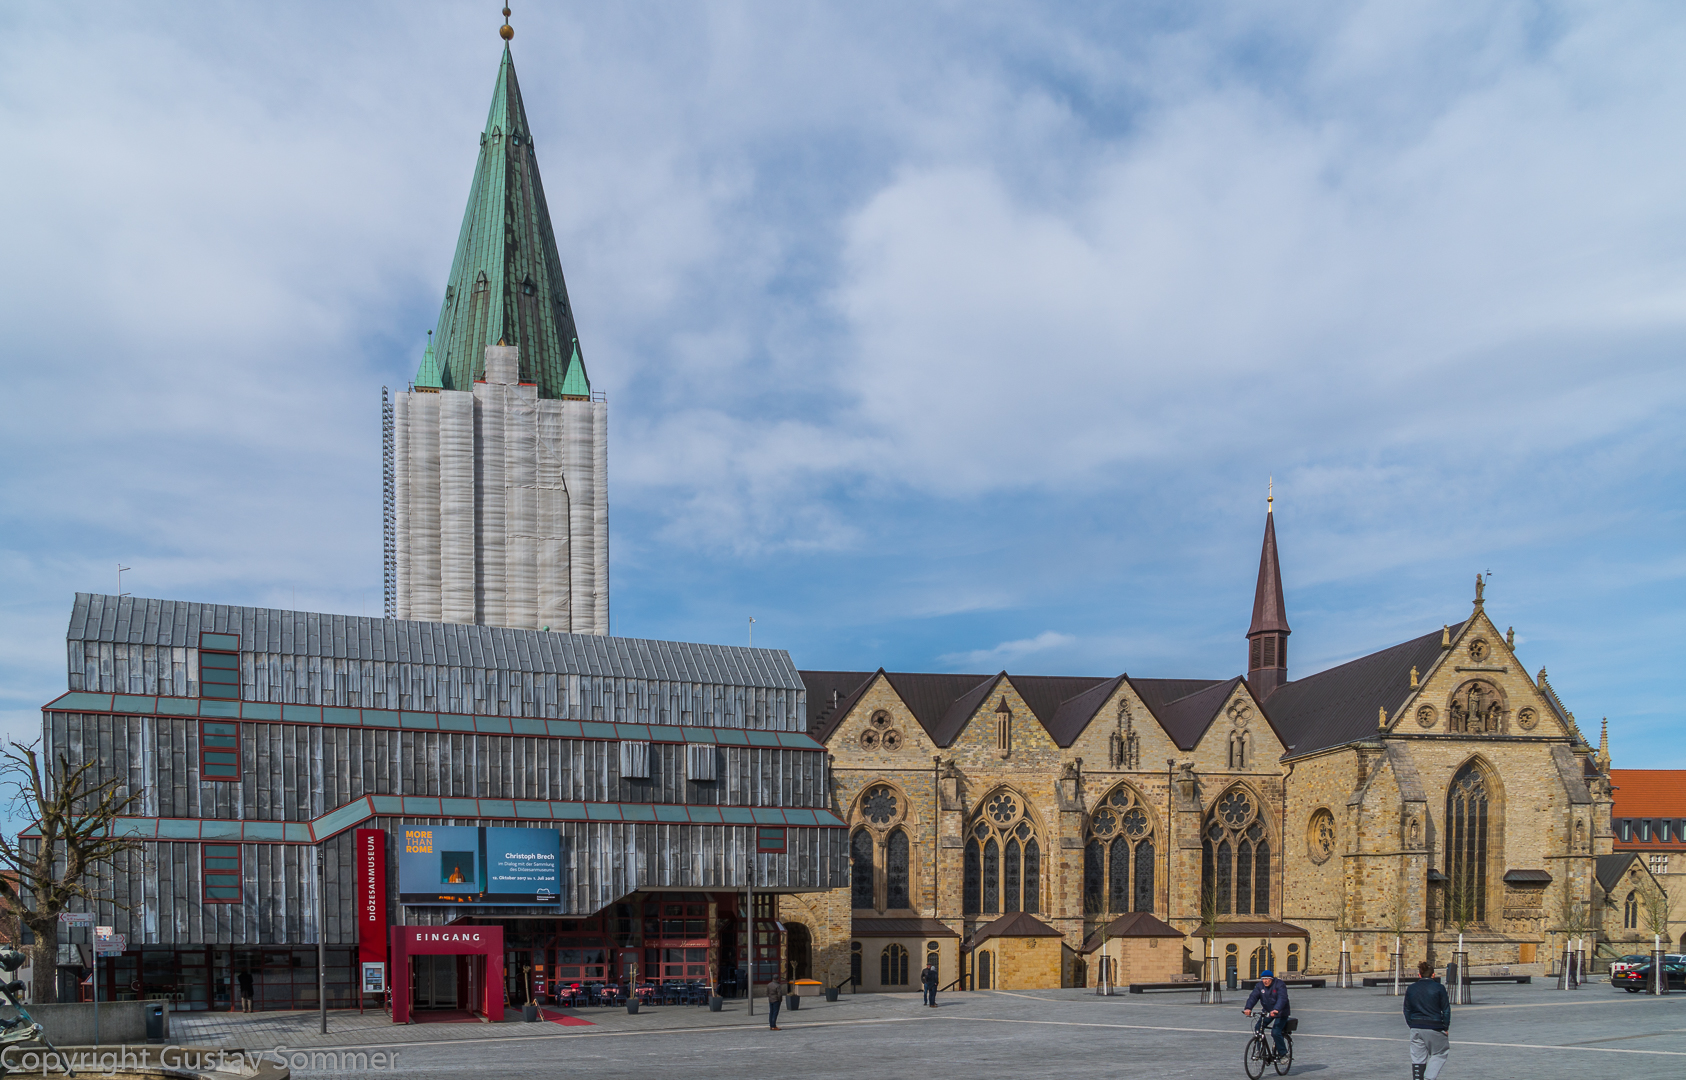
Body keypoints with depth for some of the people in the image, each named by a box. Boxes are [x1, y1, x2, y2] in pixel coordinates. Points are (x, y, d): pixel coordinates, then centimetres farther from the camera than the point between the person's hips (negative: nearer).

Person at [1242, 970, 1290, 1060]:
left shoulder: (1279, 985, -17)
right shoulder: (1259, 986, -3)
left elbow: (1282, 998, -32)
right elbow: (1253, 997, -15)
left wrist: (1276, 1010, -51)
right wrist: (1248, 1008, -35)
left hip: (1281, 1013, -5)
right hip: (1267, 1011, 5)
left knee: (1275, 1033, -19)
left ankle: (1283, 1054, -2)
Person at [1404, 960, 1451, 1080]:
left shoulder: (1410, 989, 6)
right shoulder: (1439, 988, -5)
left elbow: (1407, 1010, 11)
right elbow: (1446, 1009, -2)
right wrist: (1446, 1028, 7)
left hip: (1416, 1027, 3)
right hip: (1434, 1027, -3)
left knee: (1418, 1057, 9)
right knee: (1439, 1054, 10)